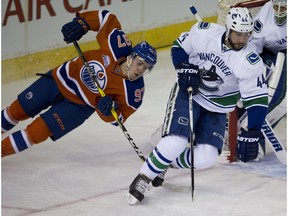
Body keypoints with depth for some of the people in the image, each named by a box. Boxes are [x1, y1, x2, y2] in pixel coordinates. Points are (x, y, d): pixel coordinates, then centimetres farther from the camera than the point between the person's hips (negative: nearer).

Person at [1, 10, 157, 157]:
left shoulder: (134, 92, -26)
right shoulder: (117, 46, -27)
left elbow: (117, 119, -14)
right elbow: (108, 18, -13)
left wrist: (110, 110, -36)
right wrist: (81, 23, -25)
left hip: (78, 106, -2)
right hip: (60, 79, 2)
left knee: (38, 132, -10)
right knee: (19, 109, 14)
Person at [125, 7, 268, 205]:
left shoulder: (251, 63, -22)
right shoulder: (203, 32, -18)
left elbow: (257, 100, -19)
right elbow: (179, 47, 2)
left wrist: (251, 135, -25)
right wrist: (185, 68, -17)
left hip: (216, 110, 1)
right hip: (188, 94, -1)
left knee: (205, 159, -13)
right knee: (175, 142, -22)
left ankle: (165, 162, 12)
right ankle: (144, 178, -3)